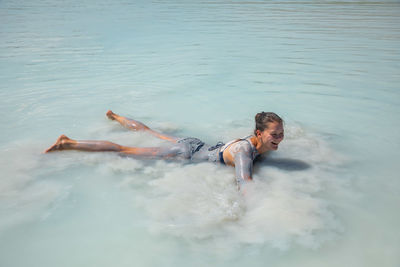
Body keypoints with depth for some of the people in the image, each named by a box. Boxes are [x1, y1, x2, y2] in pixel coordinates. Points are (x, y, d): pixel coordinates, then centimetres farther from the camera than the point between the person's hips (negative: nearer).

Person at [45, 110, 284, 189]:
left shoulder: (256, 140, -5)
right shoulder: (244, 151, -33)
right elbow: (245, 185, -44)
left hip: (194, 144, 8)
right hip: (183, 154, -8)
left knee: (148, 132, 30)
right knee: (124, 150, -1)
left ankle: (115, 116, 55)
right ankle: (68, 144, 8)